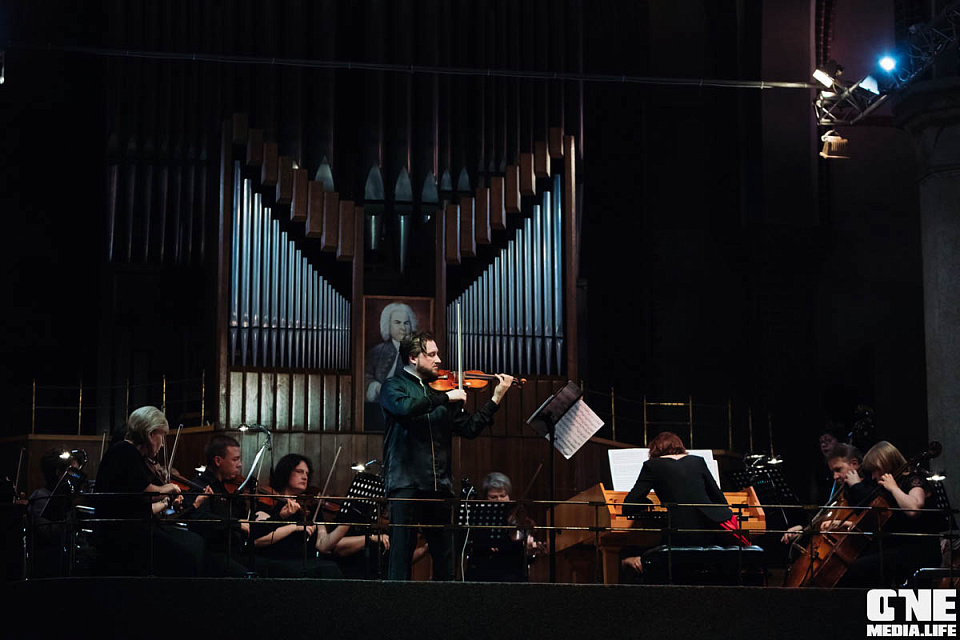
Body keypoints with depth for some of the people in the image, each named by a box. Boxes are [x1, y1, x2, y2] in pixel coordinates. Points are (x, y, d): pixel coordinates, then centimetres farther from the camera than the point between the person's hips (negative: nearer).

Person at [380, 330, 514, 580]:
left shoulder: (440, 390, 18)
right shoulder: (393, 386, 3)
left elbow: (469, 428, 15)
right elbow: (404, 407, -21)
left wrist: (496, 399, 10)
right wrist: (445, 397, -17)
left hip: (439, 486, 6)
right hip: (406, 484, -6)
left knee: (445, 556, 7)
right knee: (401, 552, -8)